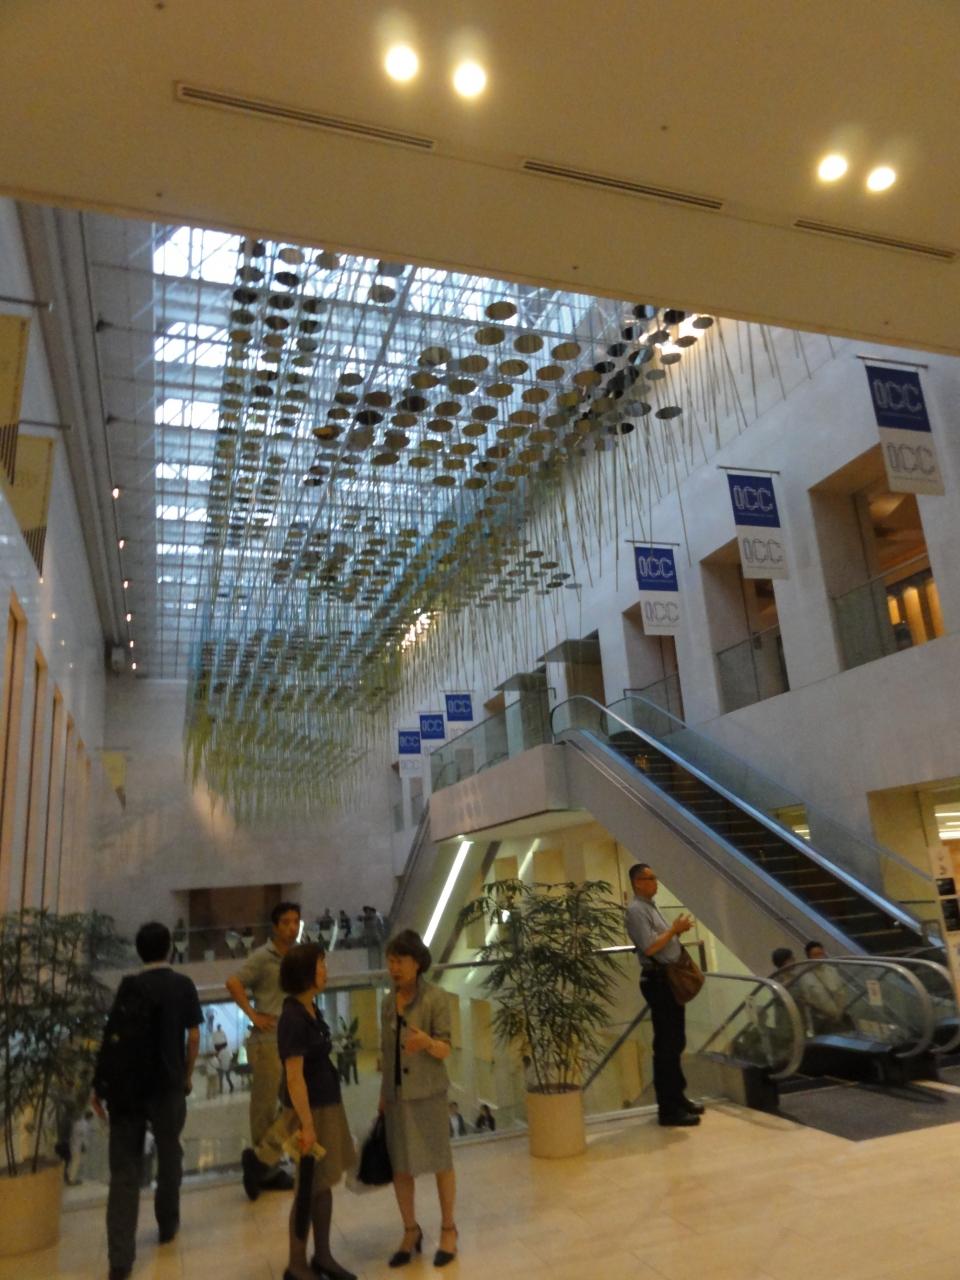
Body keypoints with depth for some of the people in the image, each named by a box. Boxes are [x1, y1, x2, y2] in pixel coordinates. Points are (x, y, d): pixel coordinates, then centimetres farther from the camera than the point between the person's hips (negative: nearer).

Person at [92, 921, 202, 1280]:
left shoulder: (130, 985, -5)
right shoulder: (183, 985, -3)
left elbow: (114, 1038, -10)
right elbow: (193, 1036, -1)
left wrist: (100, 1086, -3)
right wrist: (187, 1075, 13)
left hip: (126, 1087, 0)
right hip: (167, 1086, 1)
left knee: (124, 1170, 6)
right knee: (169, 1156, 21)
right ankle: (167, 1225, 37)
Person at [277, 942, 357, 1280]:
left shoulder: (311, 1010, 5)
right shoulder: (293, 1018, -22)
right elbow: (294, 1078, -22)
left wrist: (326, 1115, 18)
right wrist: (307, 1125, -20)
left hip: (328, 1105, 8)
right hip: (310, 1110, -8)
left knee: (325, 1185, 16)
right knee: (309, 1189, 6)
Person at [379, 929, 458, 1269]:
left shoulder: (435, 997, -14)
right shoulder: (388, 1002, 3)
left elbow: (445, 1050, -16)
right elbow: (386, 1052, 11)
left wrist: (427, 1042, -37)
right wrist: (383, 1095, 11)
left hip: (428, 1093, -5)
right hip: (397, 1094, 5)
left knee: (440, 1162, 8)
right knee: (399, 1166, 10)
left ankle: (448, 1230, 27)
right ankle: (411, 1231, 28)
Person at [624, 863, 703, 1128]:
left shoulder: (650, 907, 17)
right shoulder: (636, 910, -14)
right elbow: (650, 947, -22)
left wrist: (677, 929, 6)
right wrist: (674, 929, -14)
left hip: (671, 979, 10)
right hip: (658, 980, -10)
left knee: (675, 1042, 17)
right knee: (665, 1046, -4)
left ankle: (677, 1096, 29)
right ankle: (668, 1109, 3)